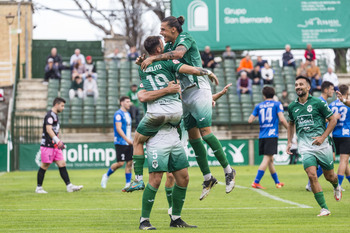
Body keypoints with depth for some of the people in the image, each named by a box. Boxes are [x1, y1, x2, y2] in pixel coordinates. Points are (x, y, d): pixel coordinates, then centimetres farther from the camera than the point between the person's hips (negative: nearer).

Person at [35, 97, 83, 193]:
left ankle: (69, 186, -1)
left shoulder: (55, 115, 19)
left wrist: (60, 143, 24)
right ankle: (39, 188, 6)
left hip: (55, 146, 9)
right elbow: (48, 129, -24)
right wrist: (58, 141, -32)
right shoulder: (50, 115, -12)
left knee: (62, 164, 2)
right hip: (47, 145, -9)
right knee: (44, 166, -3)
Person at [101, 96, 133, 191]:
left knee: (130, 162, 1)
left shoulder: (128, 114, 17)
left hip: (128, 143, 8)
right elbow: (118, 128, -18)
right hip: (120, 142, -8)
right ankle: (106, 176, 12)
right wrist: (127, 139, -24)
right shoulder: (118, 114, -10)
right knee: (120, 163, -10)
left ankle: (128, 184, 4)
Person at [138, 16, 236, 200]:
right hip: (184, 94, 8)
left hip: (198, 90, -8)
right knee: (193, 137, 4)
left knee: (205, 133, -14)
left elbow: (178, 54, -30)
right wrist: (143, 62, -8)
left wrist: (153, 58, -31)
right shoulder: (169, 46, 14)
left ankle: (228, 171, -3)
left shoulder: (185, 38, -10)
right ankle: (207, 178, 10)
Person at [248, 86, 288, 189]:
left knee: (270, 160, 15)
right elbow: (282, 119, -9)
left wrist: (255, 115, 29)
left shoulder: (259, 106, 11)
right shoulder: (277, 104, 2)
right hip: (272, 135, -5)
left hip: (262, 136, 5)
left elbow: (250, 120, 8)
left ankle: (277, 182, 27)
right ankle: (256, 182, -20)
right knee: (267, 159, -9)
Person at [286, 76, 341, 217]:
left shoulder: (317, 103, -6)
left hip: (322, 146, -2)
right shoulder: (292, 107, 6)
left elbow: (333, 120, 0)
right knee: (312, 175, -16)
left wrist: (322, 137, -10)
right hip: (305, 148, 2)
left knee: (329, 176, 10)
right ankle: (324, 208, -9)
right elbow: (291, 124, 24)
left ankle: (336, 187, 49)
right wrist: (289, 142, 14)